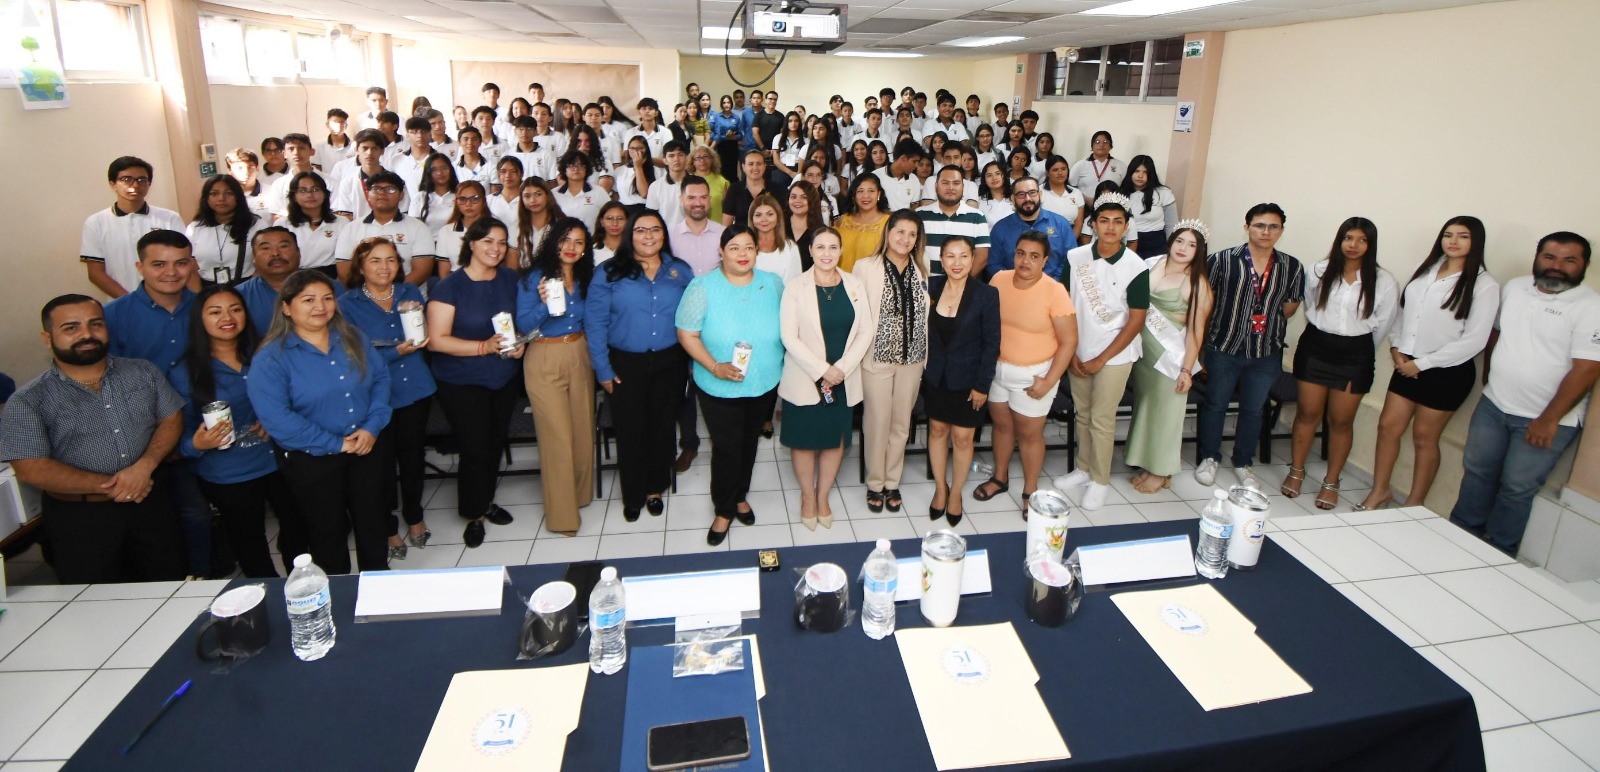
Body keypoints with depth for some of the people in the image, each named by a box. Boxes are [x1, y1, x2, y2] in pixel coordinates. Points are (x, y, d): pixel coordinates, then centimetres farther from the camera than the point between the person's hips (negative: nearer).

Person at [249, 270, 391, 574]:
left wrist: (373, 426, -13)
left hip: (365, 447, 4)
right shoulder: (271, 358, -14)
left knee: (372, 520, 17)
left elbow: (380, 379, 2)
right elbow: (276, 418, -22)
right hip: (311, 460, -4)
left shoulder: (353, 338, 1)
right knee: (328, 530, 12)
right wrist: (335, 444, -20)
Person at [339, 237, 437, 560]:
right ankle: (388, 528, 25)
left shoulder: (411, 292, 5)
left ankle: (414, 518, 36)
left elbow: (426, 337, 8)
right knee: (383, 463, 7)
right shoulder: (347, 304, -6)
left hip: (416, 389, 3)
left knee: (413, 456, 16)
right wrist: (396, 352, -22)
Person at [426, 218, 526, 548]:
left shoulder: (510, 279, 1)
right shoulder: (449, 286, -14)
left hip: (504, 378, 5)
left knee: (496, 443, 16)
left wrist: (519, 342, -7)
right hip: (462, 382, -5)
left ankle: (486, 501, 38)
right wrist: (485, 347, -27)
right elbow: (437, 340, -17)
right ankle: (474, 515, 19)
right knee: (474, 448, -2)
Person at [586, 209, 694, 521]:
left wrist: (695, 360, -4)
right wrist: (603, 369, -10)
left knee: (662, 427, 13)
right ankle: (632, 495, 27)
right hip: (626, 364, -2)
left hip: (670, 363, 2)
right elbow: (595, 321, -6)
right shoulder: (610, 273, -4)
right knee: (630, 431, 8)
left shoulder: (681, 272, 4)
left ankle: (655, 488, 34)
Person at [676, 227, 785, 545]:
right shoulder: (703, 287, -12)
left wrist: (788, 367, 2)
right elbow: (686, 334, -12)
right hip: (719, 388, -3)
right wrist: (715, 366, -21)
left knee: (749, 443, 19)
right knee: (726, 447, 2)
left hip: (765, 384, 4)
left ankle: (740, 497, 41)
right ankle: (724, 510, 22)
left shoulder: (773, 284, -1)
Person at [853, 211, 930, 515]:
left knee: (901, 423, 12)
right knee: (878, 423, 4)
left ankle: (892, 482, 27)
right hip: (877, 357, -4)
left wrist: (925, 355, 7)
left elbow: (924, 314, 9)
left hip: (912, 358, 4)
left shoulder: (920, 270, 6)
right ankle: (875, 484, 22)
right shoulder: (865, 267, -6)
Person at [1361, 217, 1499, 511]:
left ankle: (1414, 505, 22)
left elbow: (1474, 341, -15)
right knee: (1388, 426, 7)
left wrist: (1421, 364, -15)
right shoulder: (1425, 270, 5)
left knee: (1424, 438, 6)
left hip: (1448, 372, -5)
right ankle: (1379, 491, 23)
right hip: (1408, 365, 5)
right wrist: (1396, 347, -1)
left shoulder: (1484, 285, -11)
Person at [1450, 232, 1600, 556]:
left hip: (1546, 419, -5)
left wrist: (1549, 420, -20)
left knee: (1517, 488, 3)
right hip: (1493, 406, 5)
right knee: (1476, 472, 13)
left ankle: (1498, 554, 18)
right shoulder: (1514, 288, 3)